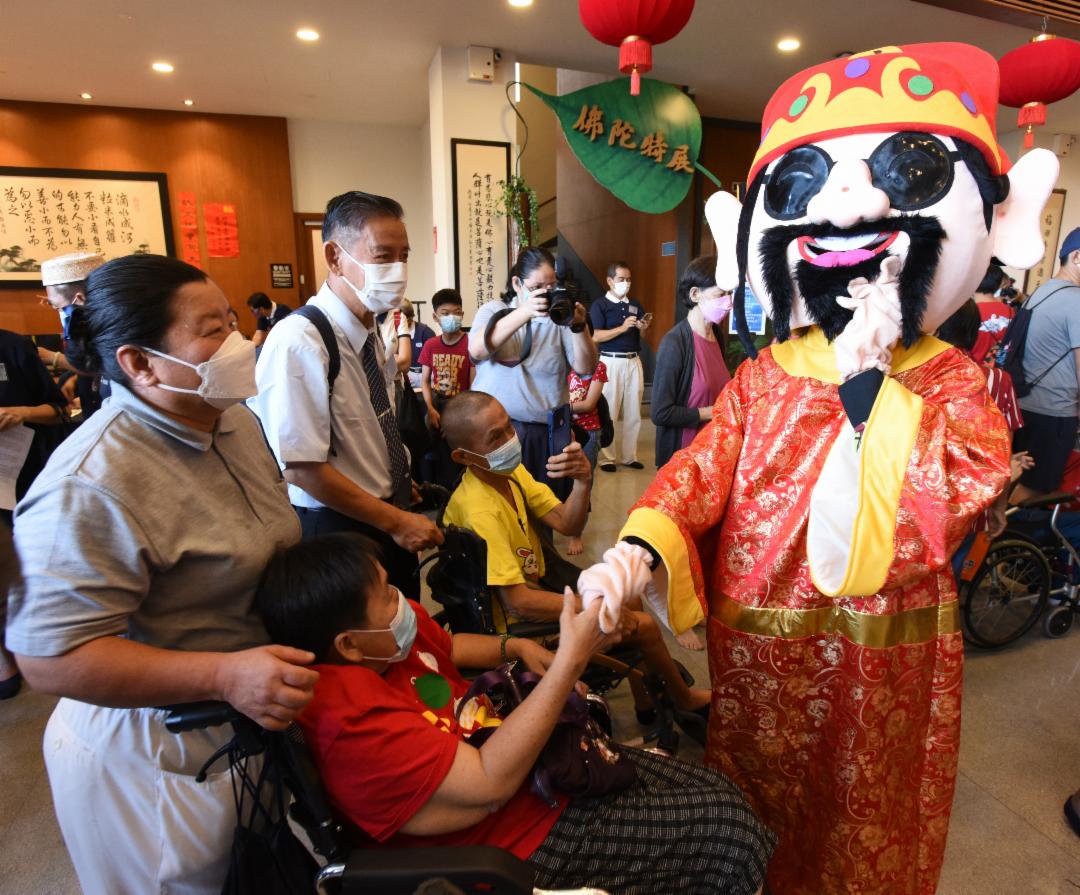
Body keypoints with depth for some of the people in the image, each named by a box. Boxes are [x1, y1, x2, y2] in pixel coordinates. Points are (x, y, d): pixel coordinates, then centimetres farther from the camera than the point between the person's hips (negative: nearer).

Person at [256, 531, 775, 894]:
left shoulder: (396, 635, -6)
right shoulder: (352, 719, -32)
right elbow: (489, 784, -31)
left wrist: (517, 648, 1)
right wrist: (571, 660, -32)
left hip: (537, 764, 8)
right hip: (518, 843, -8)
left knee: (714, 793, 7)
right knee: (732, 834, -7)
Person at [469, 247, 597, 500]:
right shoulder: (493, 311, 4)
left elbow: (585, 368, -2)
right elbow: (476, 350, -17)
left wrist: (579, 327, -19)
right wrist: (525, 312, -26)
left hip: (547, 433, 1)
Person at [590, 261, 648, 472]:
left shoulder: (635, 305, 12)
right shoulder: (599, 305, -4)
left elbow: (641, 337, 16)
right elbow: (596, 337, -13)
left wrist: (643, 328, -6)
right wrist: (623, 328, -21)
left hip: (634, 361, 6)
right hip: (611, 362, -5)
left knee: (633, 412, 9)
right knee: (608, 412, 0)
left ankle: (629, 455, 19)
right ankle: (606, 457, 9)